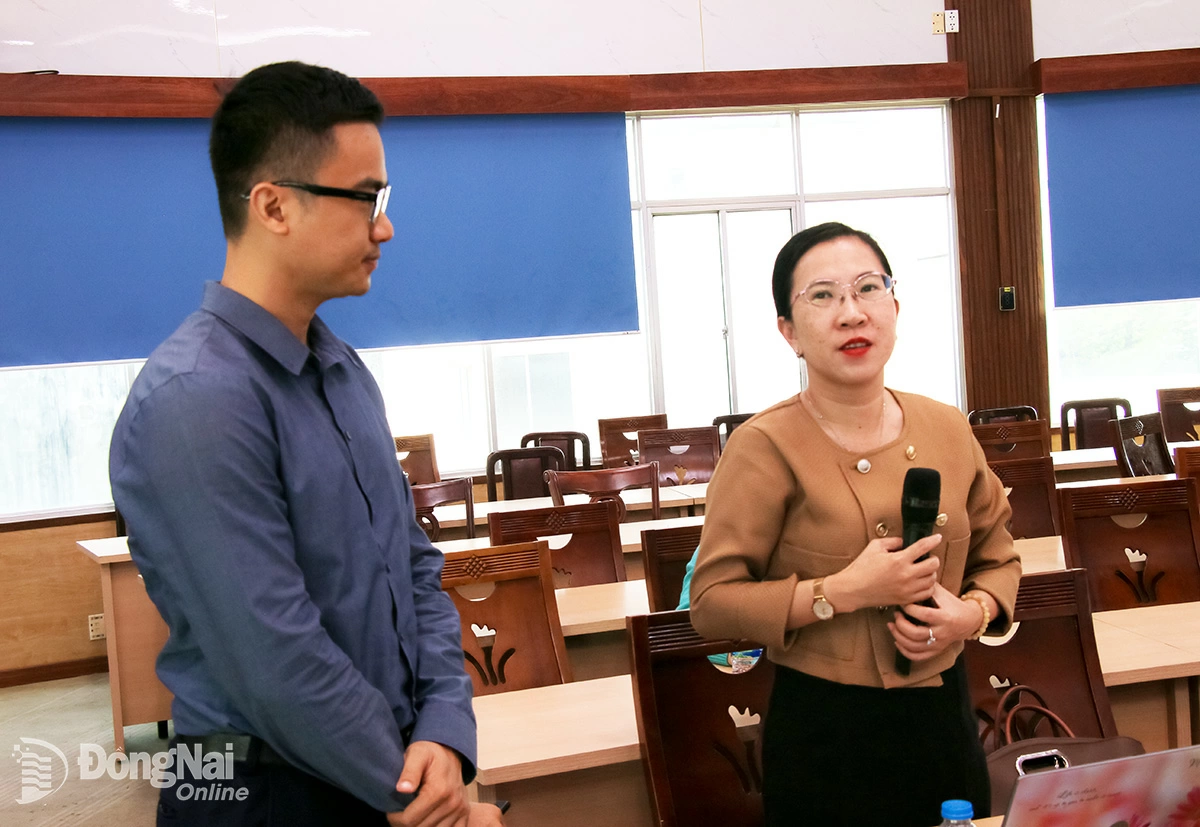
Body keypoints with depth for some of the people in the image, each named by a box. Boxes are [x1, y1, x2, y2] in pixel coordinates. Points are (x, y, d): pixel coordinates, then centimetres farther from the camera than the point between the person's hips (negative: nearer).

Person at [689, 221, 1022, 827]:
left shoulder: (948, 430, 1)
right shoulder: (765, 447, -15)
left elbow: (997, 555, 14)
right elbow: (711, 603, -16)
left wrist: (974, 612, -7)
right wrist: (843, 591, -24)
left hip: (942, 715, 5)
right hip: (824, 732, -5)